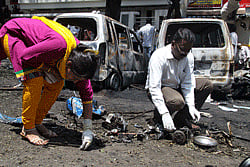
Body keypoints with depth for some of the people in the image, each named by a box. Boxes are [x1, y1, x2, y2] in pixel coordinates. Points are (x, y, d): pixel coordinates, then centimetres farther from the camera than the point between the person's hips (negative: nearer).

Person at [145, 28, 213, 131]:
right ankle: (158, 116, -5)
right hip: (160, 89, -7)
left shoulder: (189, 56, -9)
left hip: (178, 87, 7)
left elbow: (188, 83, -9)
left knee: (207, 84, -7)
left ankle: (183, 118, -10)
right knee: (177, 101, -38)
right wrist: (164, 114, -39)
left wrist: (191, 106, -22)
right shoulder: (158, 57, -27)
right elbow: (154, 88, -32)